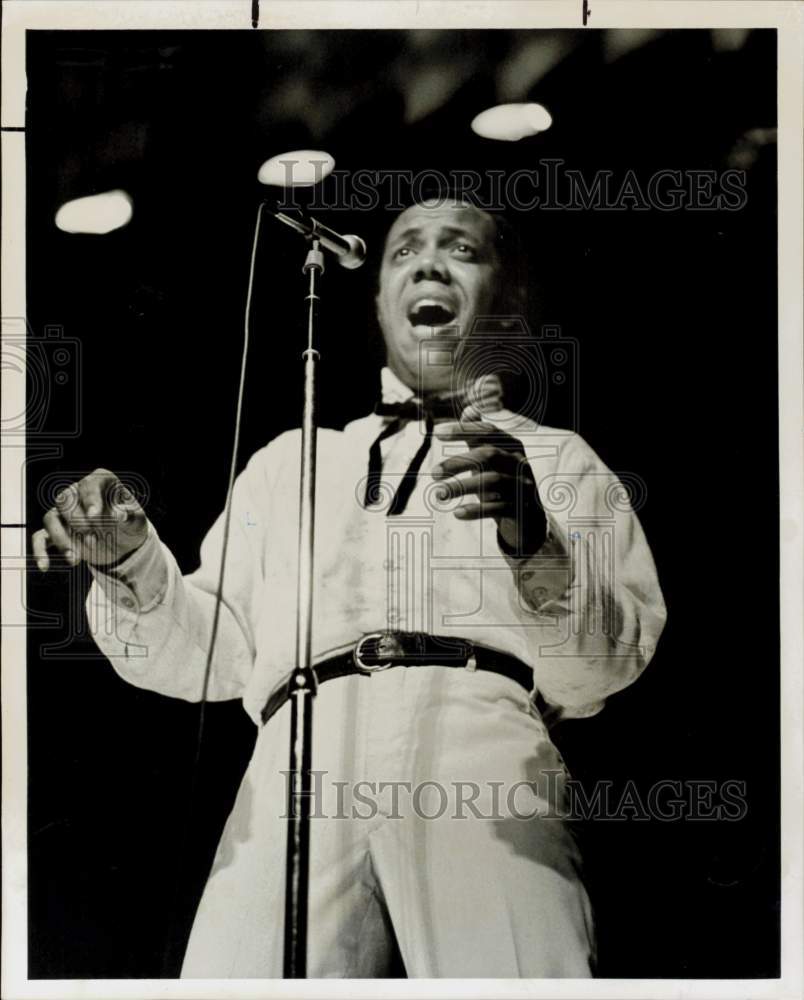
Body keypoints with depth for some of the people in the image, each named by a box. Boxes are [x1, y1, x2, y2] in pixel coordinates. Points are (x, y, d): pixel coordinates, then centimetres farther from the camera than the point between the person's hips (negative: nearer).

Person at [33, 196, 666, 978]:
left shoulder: (560, 458, 21)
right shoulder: (290, 459, 27)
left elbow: (605, 663, 6)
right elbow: (207, 654, 21)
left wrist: (534, 543, -15)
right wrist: (131, 564, 1)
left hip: (481, 744, -1)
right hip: (302, 759, 2)